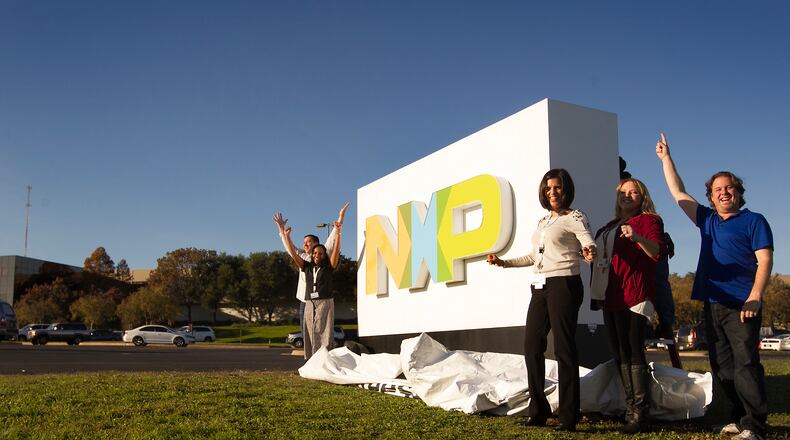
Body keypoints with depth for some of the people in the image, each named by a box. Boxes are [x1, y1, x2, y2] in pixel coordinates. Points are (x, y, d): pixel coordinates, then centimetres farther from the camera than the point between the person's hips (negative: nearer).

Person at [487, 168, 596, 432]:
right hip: (540, 287, 8)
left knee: (563, 349, -7)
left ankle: (569, 417, 0)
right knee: (532, 346, 7)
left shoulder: (574, 217, -2)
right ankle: (539, 411, 17)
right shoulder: (543, 222, 20)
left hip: (563, 284, -8)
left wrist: (589, 252, -42)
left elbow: (589, 244, -19)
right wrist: (503, 263, 24)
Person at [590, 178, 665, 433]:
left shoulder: (649, 220, 3)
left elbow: (657, 251, -13)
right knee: (619, 355, 7)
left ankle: (640, 415, -11)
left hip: (634, 296, -7)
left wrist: (637, 237, -30)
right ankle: (630, 410, 13)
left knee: (633, 353, -12)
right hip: (611, 297, 8)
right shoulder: (608, 227, 24)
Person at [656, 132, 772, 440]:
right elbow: (678, 194, 23)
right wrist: (666, 158, 23)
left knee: (746, 364, -11)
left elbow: (765, 260, -5)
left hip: (742, 305, -6)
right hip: (713, 304, 6)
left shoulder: (753, 221, 4)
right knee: (722, 366, 8)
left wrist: (755, 297, -16)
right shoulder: (707, 221, 18)